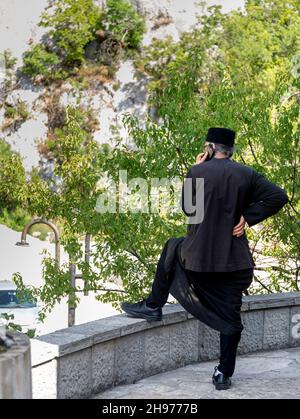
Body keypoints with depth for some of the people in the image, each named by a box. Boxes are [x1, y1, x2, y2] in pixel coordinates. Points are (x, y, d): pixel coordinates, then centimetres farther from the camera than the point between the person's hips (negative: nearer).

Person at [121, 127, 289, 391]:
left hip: (197, 254, -1)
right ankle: (224, 374, 8)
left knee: (172, 249, 32)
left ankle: (153, 306, 34)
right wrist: (248, 217, -5)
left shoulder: (197, 172, -5)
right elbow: (278, 196, -10)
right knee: (230, 317, 10)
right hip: (234, 259, 1)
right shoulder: (246, 174, 0)